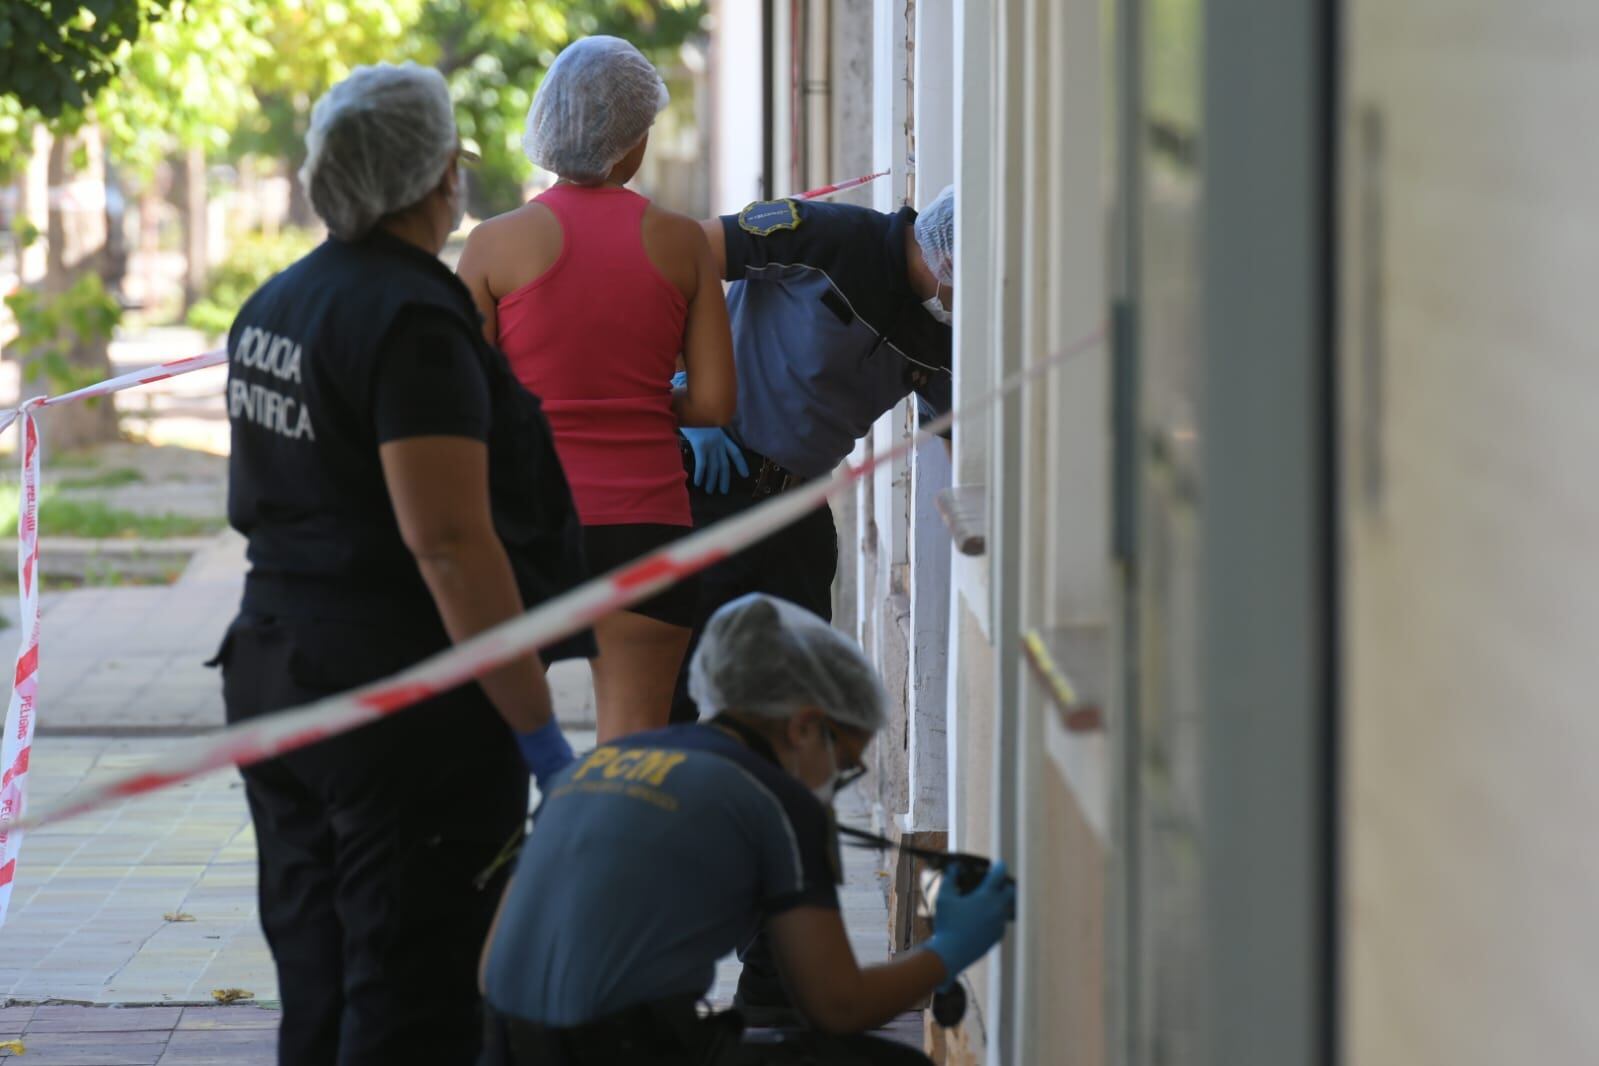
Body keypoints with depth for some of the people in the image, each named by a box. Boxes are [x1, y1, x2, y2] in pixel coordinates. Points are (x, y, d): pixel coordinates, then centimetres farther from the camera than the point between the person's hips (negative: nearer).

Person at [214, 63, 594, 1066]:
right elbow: (449, 544, -22)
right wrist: (539, 730, -20)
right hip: (401, 692, -9)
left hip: (273, 671, 9)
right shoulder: (413, 319, -17)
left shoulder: (276, 302, 11)